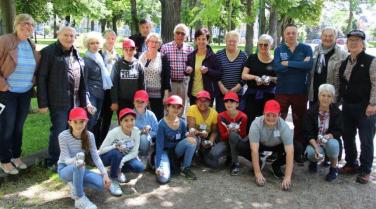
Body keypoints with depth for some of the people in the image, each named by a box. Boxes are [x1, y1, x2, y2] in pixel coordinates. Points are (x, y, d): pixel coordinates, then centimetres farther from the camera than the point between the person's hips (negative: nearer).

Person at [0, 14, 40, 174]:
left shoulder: (32, 46, 6)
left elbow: (36, 68, 19)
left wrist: (32, 82, 6)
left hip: (25, 93, 5)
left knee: (19, 126, 15)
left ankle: (16, 156, 31)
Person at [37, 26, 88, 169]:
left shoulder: (76, 54, 14)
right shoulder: (48, 52, -6)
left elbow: (82, 80, 16)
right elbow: (41, 78, -9)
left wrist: (85, 101, 13)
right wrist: (42, 103, -12)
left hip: (75, 101, 6)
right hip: (58, 101, -6)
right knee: (59, 131, -4)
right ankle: (53, 161, 13)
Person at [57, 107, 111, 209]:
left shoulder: (89, 135, -9)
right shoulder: (63, 136, -20)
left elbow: (96, 157, -9)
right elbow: (66, 159, -23)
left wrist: (105, 174, -21)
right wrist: (75, 161, -47)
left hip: (80, 170, 4)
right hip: (65, 169, -4)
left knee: (102, 184, -21)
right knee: (79, 161, -39)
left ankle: (75, 184, 3)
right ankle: (79, 198, -24)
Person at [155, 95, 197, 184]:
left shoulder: (182, 123, -4)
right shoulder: (162, 124, -18)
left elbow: (184, 139, 4)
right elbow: (159, 145, -18)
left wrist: (189, 138, -22)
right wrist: (158, 166, -25)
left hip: (176, 151, 5)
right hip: (164, 151, -5)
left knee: (192, 141, -24)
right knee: (163, 178, -29)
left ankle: (185, 169, -8)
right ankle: (162, 165, 7)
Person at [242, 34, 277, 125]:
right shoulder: (252, 58, 5)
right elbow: (243, 75, 1)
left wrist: (271, 78, -16)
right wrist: (255, 77, -17)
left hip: (269, 95, 0)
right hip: (252, 95, 1)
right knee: (249, 120, -3)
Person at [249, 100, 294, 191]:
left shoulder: (284, 126, -31)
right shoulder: (256, 124, -32)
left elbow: (290, 152, -35)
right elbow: (254, 150, -35)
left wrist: (287, 177, -42)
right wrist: (258, 174, -40)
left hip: (277, 146, 1)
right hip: (260, 145, -1)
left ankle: (276, 165, 1)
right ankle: (256, 164, 2)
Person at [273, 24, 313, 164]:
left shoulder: (306, 49, 3)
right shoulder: (279, 50, 5)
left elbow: (309, 65, -16)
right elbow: (277, 67, -14)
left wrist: (288, 63, -15)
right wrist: (300, 65, -14)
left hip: (300, 92, 0)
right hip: (282, 91, 0)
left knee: (300, 123, 7)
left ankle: (298, 153, 20)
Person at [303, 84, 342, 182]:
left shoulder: (337, 112, -8)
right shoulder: (311, 111, -9)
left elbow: (339, 131, -9)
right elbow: (308, 133, -11)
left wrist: (327, 136, -30)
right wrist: (316, 147, -26)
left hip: (330, 140, 0)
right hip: (314, 141, 0)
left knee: (332, 144, -35)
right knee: (311, 153, -32)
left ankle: (334, 168, -5)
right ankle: (313, 161, 10)